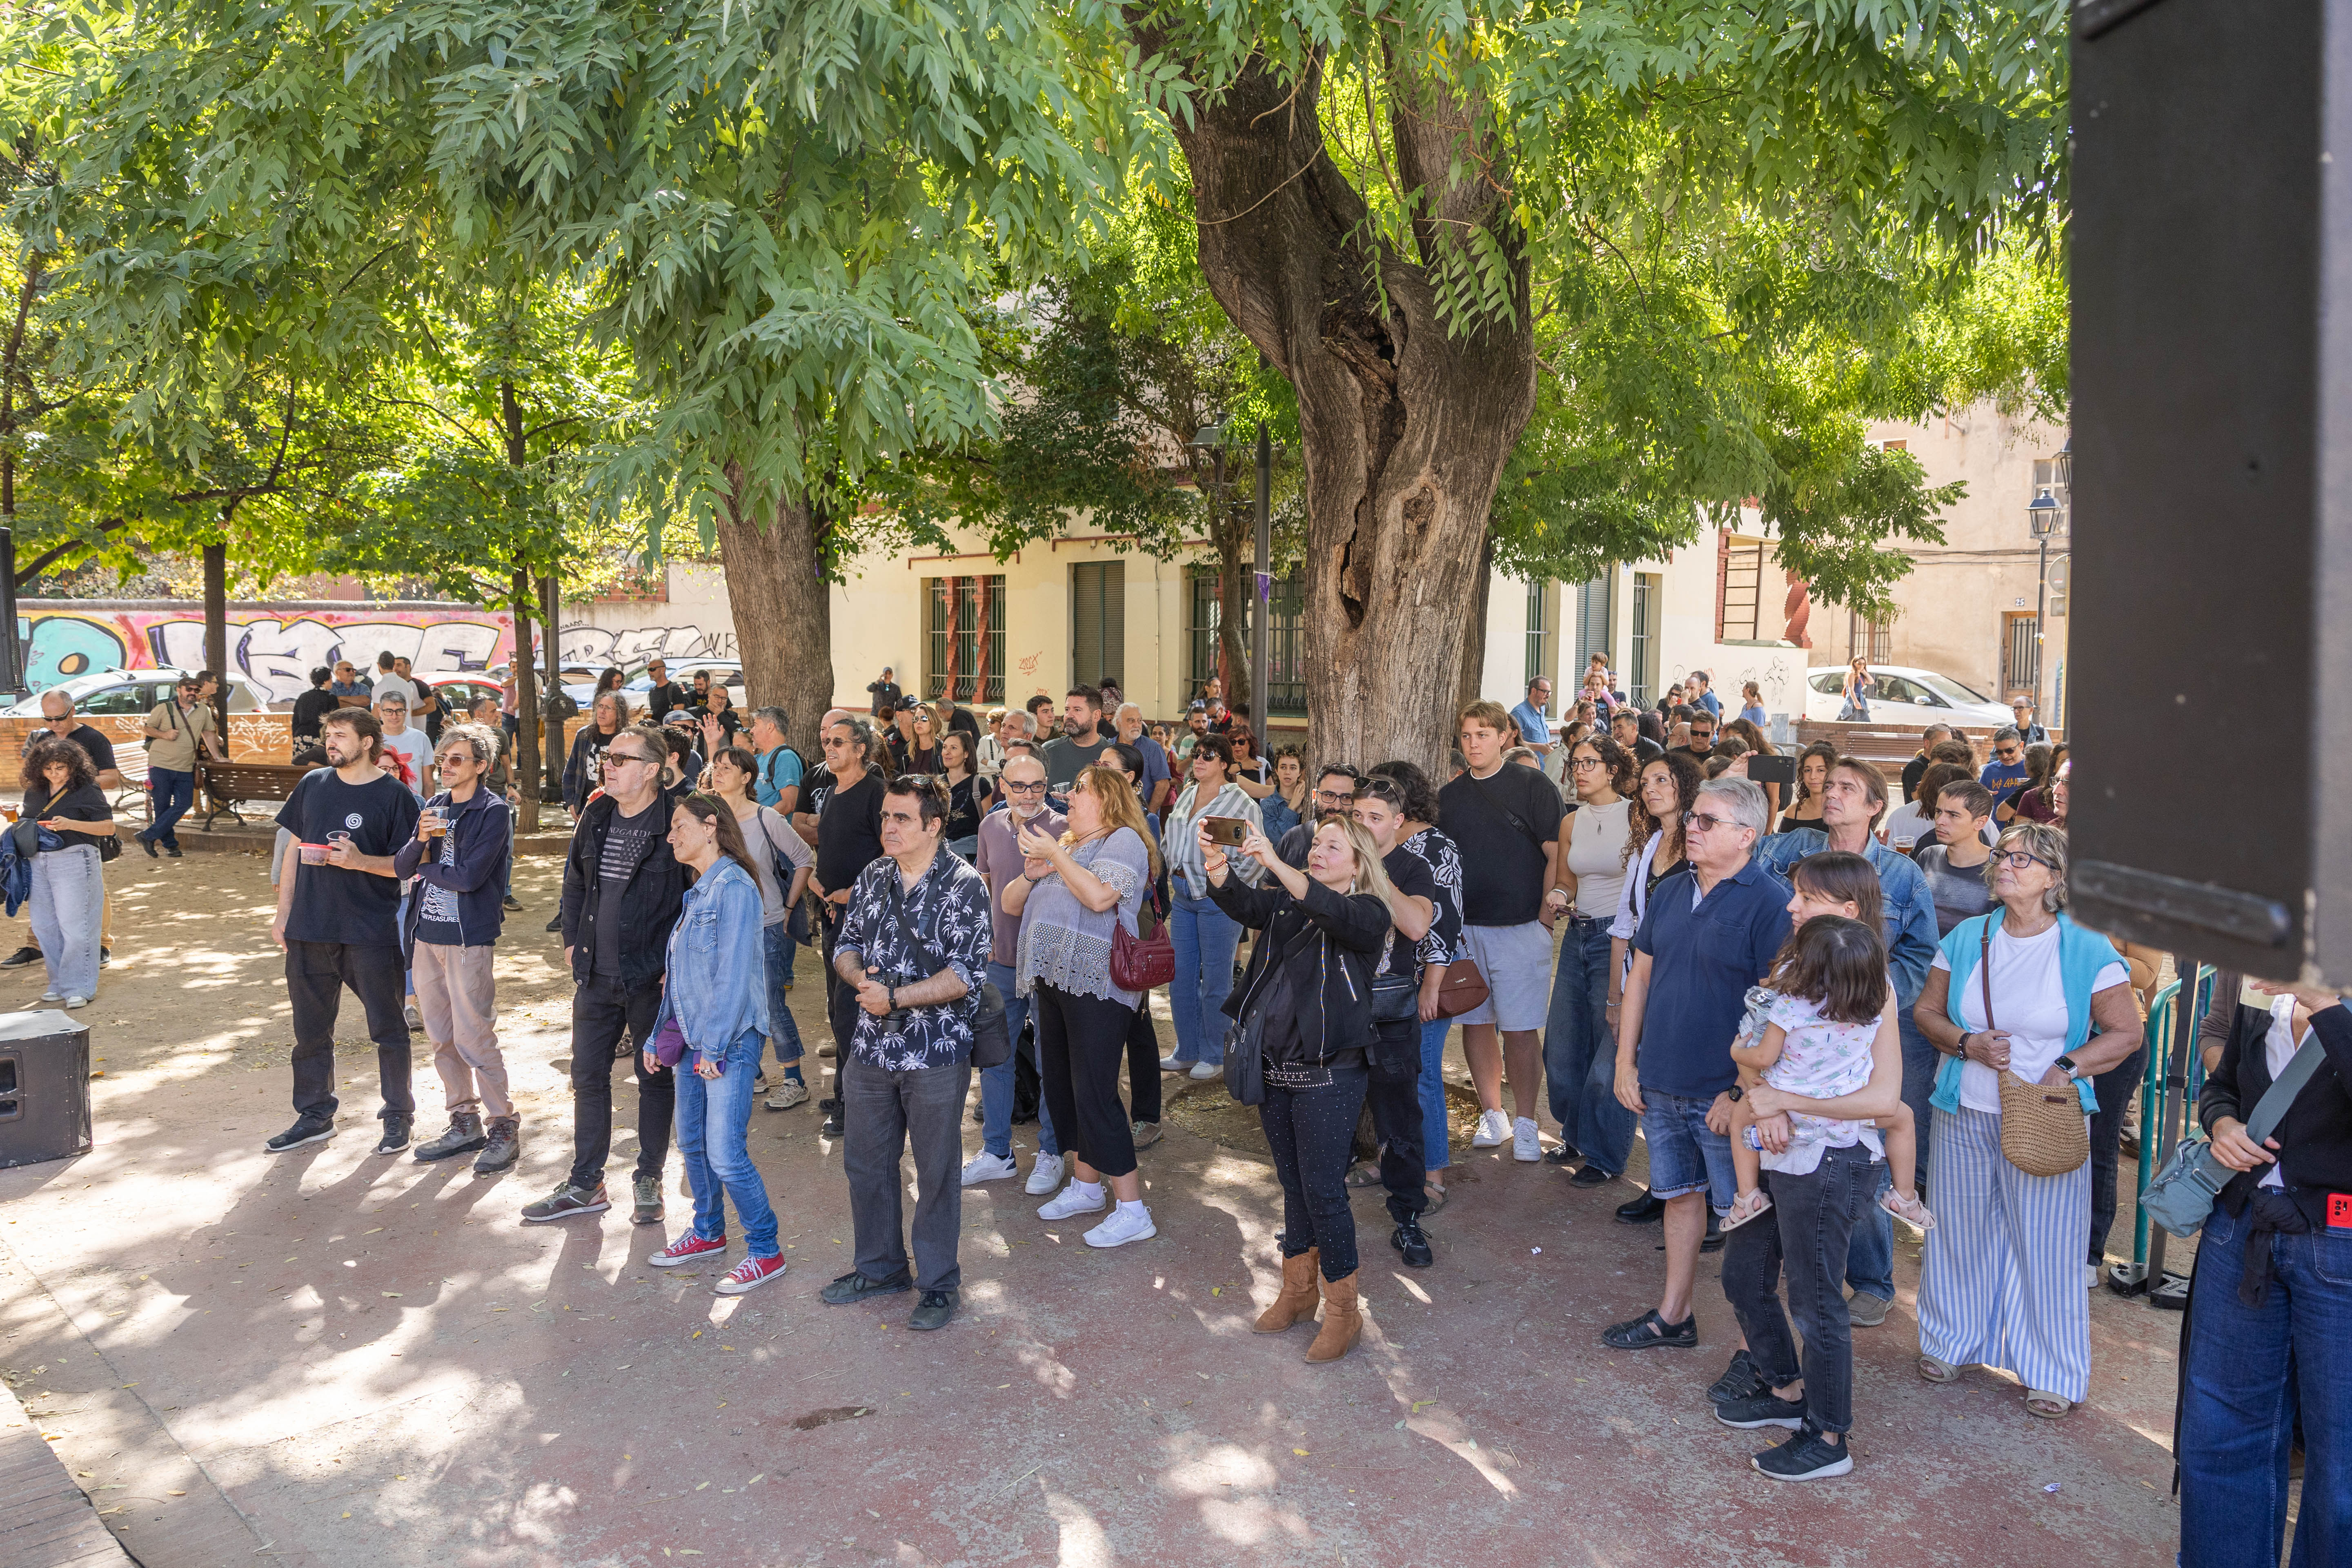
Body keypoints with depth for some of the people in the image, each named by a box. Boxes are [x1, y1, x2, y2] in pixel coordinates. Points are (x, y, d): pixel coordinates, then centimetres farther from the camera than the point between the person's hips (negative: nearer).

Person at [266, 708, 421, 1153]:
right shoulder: (313, 785, 9)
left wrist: (361, 861, -22)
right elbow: (295, 849, 14)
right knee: (311, 1028, 13)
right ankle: (315, 1116, 26)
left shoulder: (394, 795, -5)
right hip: (311, 929, 5)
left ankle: (399, 1116, 16)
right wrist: (283, 912, 11)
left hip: (372, 933, -5)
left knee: (387, 1028, 3)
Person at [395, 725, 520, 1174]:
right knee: (440, 1038, 12)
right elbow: (401, 868, 7)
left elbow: (469, 877, -18)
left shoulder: (493, 812, -9)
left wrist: (426, 868, -2)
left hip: (469, 938, -7)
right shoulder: (434, 807, 12)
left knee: (474, 1038, -6)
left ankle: (505, 1127, 5)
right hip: (426, 934, 7)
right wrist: (420, 840, -12)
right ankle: (466, 1123, 23)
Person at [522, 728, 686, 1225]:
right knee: (587, 1075, 12)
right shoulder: (596, 817, 6)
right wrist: (572, 939, 12)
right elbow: (575, 881, 19)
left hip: (653, 977, -6)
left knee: (655, 1077, 9)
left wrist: (676, 959, -13)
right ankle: (586, 1185, 25)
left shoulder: (674, 824, -14)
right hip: (597, 975, 6)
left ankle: (648, 1182, 23)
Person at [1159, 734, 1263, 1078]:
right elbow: (1170, 840, 21)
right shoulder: (1186, 797, 12)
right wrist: (1174, 874, 9)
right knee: (1180, 976, 12)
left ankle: (1214, 1056, 14)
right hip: (1182, 894, 7)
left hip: (1217, 898, -7)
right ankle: (1187, 1052, 25)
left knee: (1216, 980, 1)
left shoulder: (1241, 803, -10)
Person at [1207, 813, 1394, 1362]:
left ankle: (1343, 1309, 14)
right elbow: (1242, 903, -10)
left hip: (1329, 1073, -6)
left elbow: (1333, 912, -28)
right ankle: (1298, 1291, 34)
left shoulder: (1368, 913, -6)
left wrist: (1276, 864, -38)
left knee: (1323, 1188, -2)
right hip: (1274, 1066, 6)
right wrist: (1216, 861, -29)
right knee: (1293, 1183, 18)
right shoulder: (1285, 903, 9)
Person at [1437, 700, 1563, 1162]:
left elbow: (1556, 855, -3)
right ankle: (1492, 1115, 22)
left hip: (1520, 928, -4)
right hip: (1463, 928, 4)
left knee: (1520, 1030, -2)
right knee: (1476, 1023, 9)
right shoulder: (1449, 796, 11)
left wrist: (1545, 915, -9)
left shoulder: (1533, 787, -2)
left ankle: (1525, 1124, 9)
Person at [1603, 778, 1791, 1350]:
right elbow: (1640, 977, 14)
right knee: (1680, 1195, 18)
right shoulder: (1670, 892, 8)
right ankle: (1673, 1315, 31)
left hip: (1725, 1095, -6)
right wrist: (1626, 1061, 10)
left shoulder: (1772, 903, -14)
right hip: (1660, 1086, 6)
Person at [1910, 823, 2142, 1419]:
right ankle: (1951, 1341, 32)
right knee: (1960, 1229, 13)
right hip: (1965, 1115, 3)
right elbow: (1926, 1010, 7)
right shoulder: (1967, 938, 3)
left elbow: (2127, 1032, -3)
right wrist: (1967, 1044, -11)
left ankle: (2052, 1372, 20)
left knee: (2046, 1241, 3)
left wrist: (2068, 1067, -15)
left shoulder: (2087, 951, -6)